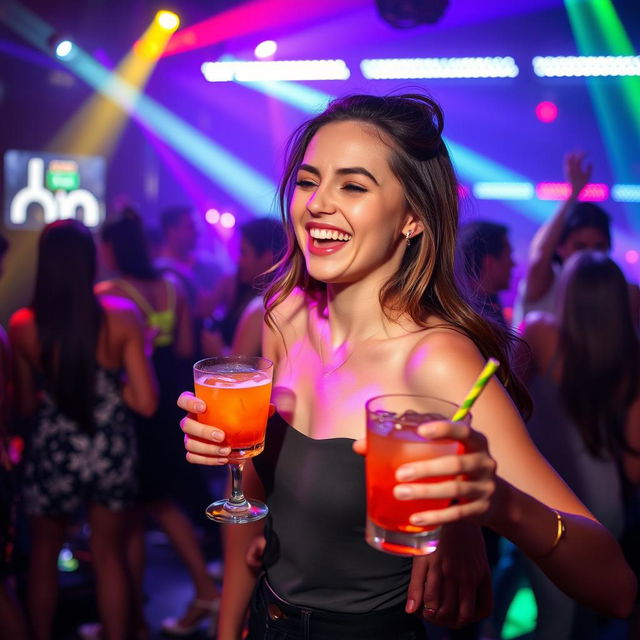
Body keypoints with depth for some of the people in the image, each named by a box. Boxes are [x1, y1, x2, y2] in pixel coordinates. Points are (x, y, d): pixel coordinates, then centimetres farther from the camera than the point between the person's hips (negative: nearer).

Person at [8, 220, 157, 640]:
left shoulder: (22, 326, -13)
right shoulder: (121, 317, -16)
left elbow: (27, 406, -1)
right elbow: (146, 402, -16)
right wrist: (109, 381, 1)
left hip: (52, 452, 0)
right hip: (111, 451, 0)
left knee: (44, 554, 23)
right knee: (110, 555, 19)